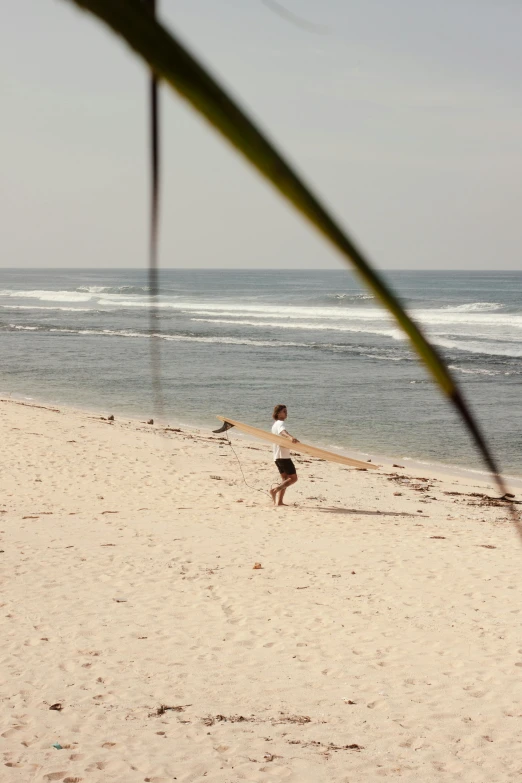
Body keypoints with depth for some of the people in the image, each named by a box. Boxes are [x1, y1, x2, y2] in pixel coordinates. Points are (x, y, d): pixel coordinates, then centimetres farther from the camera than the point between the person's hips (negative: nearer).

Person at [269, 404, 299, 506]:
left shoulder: (275, 424, 19)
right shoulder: (280, 423, -12)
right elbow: (283, 431, -36)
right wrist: (290, 437, -57)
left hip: (277, 456, 10)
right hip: (283, 456, -10)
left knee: (285, 479, 12)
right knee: (293, 478, -9)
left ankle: (278, 501, 2)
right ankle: (275, 490, -21)